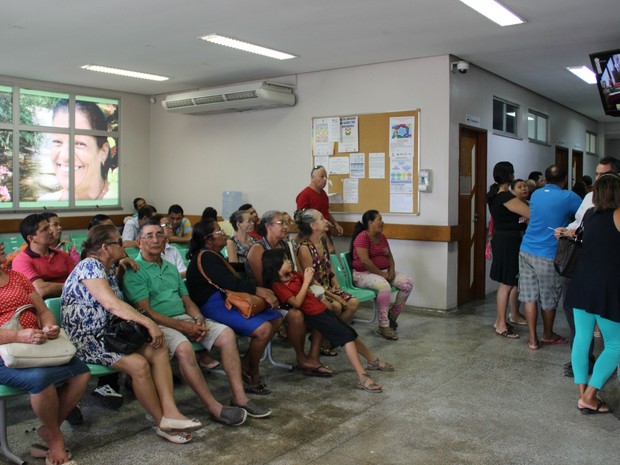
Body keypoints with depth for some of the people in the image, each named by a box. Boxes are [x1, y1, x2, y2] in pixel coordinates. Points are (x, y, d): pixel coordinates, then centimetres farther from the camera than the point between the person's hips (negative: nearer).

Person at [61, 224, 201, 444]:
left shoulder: (107, 267, 11)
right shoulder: (89, 266, -17)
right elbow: (112, 304, -27)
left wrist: (120, 267, 16)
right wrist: (149, 323, -27)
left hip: (108, 332, 9)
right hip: (87, 339, -9)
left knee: (159, 350, -11)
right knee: (138, 364, -27)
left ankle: (170, 413, -21)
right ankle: (163, 423, -10)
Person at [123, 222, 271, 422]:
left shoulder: (171, 268, 20)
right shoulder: (135, 272, -4)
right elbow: (145, 311, -13)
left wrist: (199, 319, -4)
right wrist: (182, 327, -17)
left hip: (185, 319, 7)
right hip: (159, 324, -7)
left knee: (227, 334, -13)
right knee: (183, 348, -36)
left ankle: (239, 397, -14)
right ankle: (214, 407, -27)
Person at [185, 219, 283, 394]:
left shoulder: (213, 256, 18)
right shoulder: (205, 258, -13)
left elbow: (234, 280, 15)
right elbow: (231, 284, -21)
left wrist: (263, 291, 4)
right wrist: (262, 292, -18)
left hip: (228, 300, 11)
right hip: (213, 306, -11)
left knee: (275, 318, 5)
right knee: (263, 328, -25)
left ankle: (246, 363, 6)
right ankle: (253, 374, -4)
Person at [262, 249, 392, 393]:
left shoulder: (292, 274, 7)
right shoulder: (277, 285, -16)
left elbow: (310, 283, 23)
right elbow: (297, 302, -23)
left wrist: (310, 276, 1)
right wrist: (306, 281, -19)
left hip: (321, 308, 8)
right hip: (313, 315, -8)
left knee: (351, 332, 15)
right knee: (346, 335, -18)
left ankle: (373, 360, 34)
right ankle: (362, 378, -20)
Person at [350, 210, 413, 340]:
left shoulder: (382, 237, 13)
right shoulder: (362, 237, -14)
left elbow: (389, 256, 18)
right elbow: (365, 261, -22)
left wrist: (391, 270, -2)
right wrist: (381, 274, -18)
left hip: (383, 272, 8)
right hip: (363, 274, -8)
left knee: (408, 283, -11)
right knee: (384, 286, -38)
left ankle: (392, 315, 4)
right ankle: (383, 326, -28)